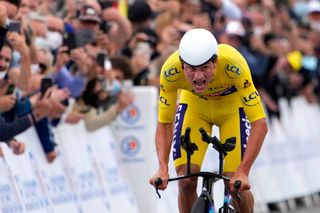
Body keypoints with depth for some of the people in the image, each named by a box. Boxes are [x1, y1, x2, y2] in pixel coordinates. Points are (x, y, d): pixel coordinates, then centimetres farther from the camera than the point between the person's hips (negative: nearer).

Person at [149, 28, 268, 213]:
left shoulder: (233, 66, -40)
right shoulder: (170, 71, -34)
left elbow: (260, 125, -36)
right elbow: (164, 124, -20)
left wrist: (243, 172, -44)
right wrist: (163, 167, -35)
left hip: (232, 105, -1)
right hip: (193, 105, 1)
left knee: (236, 185, -11)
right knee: (186, 182, -13)